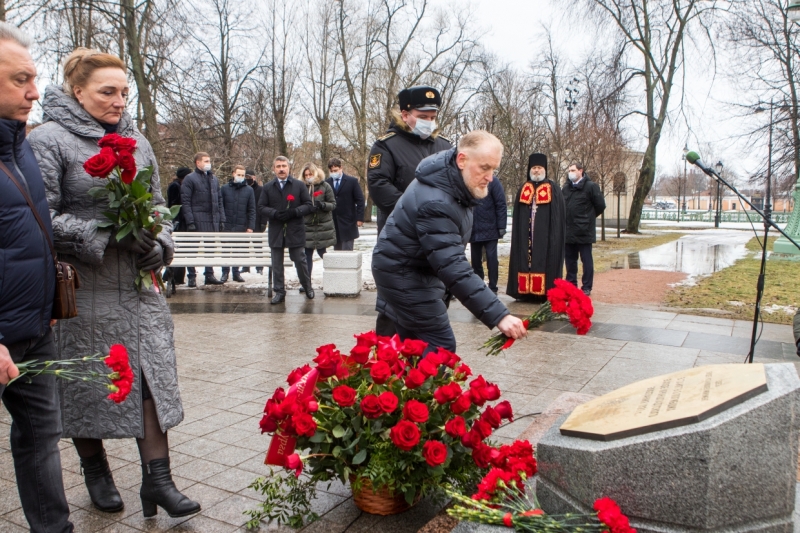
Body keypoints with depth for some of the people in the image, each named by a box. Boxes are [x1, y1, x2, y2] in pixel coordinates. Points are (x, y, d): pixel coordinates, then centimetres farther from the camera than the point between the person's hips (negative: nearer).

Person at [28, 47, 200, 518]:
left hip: (139, 287, 4)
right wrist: (107, 236, -20)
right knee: (86, 384, 10)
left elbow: (158, 205, 15)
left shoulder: (136, 140, 11)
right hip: (84, 291, -4)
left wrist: (158, 244, -3)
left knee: (154, 375, 1)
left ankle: (158, 479, 11)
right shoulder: (50, 140, -6)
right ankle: (96, 471, 32)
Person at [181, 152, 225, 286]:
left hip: (213, 220, 6)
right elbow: (185, 202, -8)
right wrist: (190, 221, -15)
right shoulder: (190, 179, -2)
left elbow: (219, 200, 18)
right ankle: (192, 276, 6)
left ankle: (209, 275, 17)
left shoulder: (214, 179, 17)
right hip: (198, 219, -5)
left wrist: (222, 219, 9)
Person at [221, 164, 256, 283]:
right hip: (227, 226, 0)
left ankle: (236, 273, 16)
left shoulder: (249, 190, 4)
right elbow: (220, 207, 4)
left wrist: (251, 226, -5)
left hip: (242, 226, 0)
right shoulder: (225, 188, 5)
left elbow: (252, 210, 2)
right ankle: (225, 273, 12)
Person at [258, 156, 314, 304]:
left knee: (300, 260, 4)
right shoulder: (268, 188, 9)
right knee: (277, 263, 5)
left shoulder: (299, 185, 3)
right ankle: (279, 292, 14)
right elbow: (261, 207, 5)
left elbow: (308, 205, 0)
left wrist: (294, 212, -16)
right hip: (276, 232, 2)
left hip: (295, 230, -2)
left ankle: (307, 287, 23)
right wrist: (274, 213, -14)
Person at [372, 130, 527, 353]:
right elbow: (454, 269, -40)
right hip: (405, 277, -10)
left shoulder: (454, 181, -3)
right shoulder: (435, 203, -34)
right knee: (440, 349, -10)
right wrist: (498, 315, -43)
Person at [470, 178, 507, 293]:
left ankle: (492, 288, 7)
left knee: (492, 259, -1)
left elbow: (501, 205, -8)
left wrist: (501, 226, -13)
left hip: (490, 230, -4)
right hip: (473, 231, 4)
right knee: (475, 260, 10)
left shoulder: (493, 182, -4)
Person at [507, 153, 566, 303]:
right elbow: (516, 216, 12)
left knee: (544, 261, -4)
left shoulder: (553, 189, 4)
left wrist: (554, 235, -10)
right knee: (525, 260, 2)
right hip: (526, 235, 3)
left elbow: (558, 215, -1)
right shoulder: (523, 189, 14)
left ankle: (544, 292, -2)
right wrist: (518, 233, 3)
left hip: (545, 235, -3)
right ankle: (525, 291, 6)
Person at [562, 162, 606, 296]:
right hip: (569, 231, 6)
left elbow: (600, 206, -4)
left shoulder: (591, 186, -7)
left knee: (586, 260, 1)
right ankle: (571, 284, 21)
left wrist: (588, 217, 5)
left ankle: (586, 287, 6)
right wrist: (566, 219, 11)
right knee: (570, 259, 11)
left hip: (584, 231, -6)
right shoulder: (566, 187, 12)